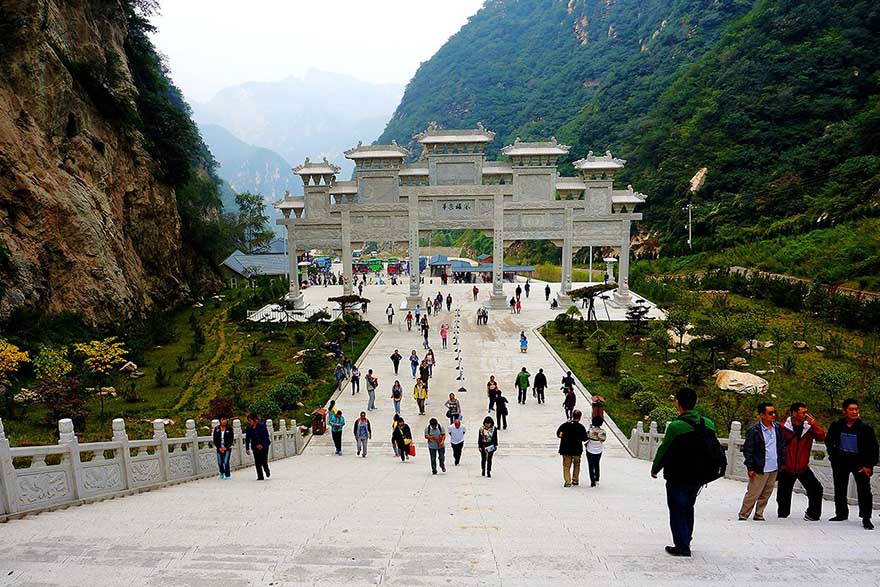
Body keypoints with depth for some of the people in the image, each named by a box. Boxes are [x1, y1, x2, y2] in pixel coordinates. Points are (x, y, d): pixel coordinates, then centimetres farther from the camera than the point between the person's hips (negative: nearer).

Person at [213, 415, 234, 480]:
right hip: (219, 449, 2)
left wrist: (226, 447, -11)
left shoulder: (229, 429, -3)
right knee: (220, 463, 10)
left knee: (226, 462, -13)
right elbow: (215, 440, 3)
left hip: (227, 448, -2)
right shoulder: (216, 429, 1)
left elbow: (231, 440, -2)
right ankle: (222, 472, 40)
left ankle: (227, 476, 0)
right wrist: (219, 448, -7)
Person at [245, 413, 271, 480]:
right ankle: (260, 476, 8)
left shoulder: (262, 425, -13)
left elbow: (266, 436, -11)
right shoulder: (248, 428, -1)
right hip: (255, 447, 4)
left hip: (264, 446, -4)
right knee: (257, 462, -2)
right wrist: (247, 448, 1)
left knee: (264, 461, -6)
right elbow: (247, 439, 6)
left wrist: (262, 444, -20)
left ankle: (267, 471, 25)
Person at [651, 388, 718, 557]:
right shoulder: (709, 424, -4)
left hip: (678, 477, -6)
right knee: (688, 508, 22)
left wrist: (654, 469, 3)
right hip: (698, 476, 6)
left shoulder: (676, 426, -22)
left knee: (677, 511, 7)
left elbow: (664, 450, -12)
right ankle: (686, 541, 32)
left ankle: (682, 546, 9)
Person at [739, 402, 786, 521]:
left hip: (774, 468, 6)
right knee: (753, 494, -2)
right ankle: (743, 515, 8)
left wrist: (783, 462, 13)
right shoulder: (754, 430, -13)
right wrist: (750, 468, -11)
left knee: (766, 494, 12)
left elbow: (782, 446, 16)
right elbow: (747, 450, -10)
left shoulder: (778, 427, 5)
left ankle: (759, 514, 24)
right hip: (760, 469, -6)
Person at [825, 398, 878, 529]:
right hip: (841, 460, 3)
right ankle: (841, 514, 26)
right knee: (839, 489, 11)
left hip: (859, 461, -3)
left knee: (864, 489, -11)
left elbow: (873, 448, -6)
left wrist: (869, 465, -10)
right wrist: (833, 456, 6)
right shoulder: (836, 426, -5)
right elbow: (828, 441, 12)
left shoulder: (865, 427, -12)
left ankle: (866, 518, 1)